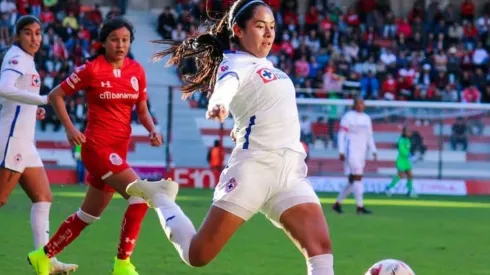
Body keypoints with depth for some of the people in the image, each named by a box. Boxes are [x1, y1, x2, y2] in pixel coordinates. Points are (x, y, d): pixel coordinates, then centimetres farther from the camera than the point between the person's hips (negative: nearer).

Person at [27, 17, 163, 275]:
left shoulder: (137, 71, 6)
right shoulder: (92, 69, -9)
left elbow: (142, 109, 15)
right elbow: (55, 95, -2)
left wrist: (152, 130, -5)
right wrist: (70, 128, -12)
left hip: (119, 149, 7)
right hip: (97, 146, -7)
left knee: (89, 214, 16)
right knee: (139, 195, -21)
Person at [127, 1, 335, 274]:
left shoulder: (264, 63, 17)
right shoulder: (235, 64, -8)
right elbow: (225, 85, -35)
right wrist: (218, 104, -55)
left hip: (291, 171, 7)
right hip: (254, 167, -7)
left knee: (321, 248, -15)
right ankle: (159, 196, 24)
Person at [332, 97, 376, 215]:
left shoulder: (367, 118, 14)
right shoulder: (348, 117, -6)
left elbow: (369, 136, 18)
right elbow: (341, 134, -7)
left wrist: (373, 151, 8)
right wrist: (341, 151, -13)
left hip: (361, 154, 7)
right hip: (351, 151, -7)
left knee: (352, 181, 8)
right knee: (357, 177, -14)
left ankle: (338, 203, 20)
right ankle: (360, 206, -14)